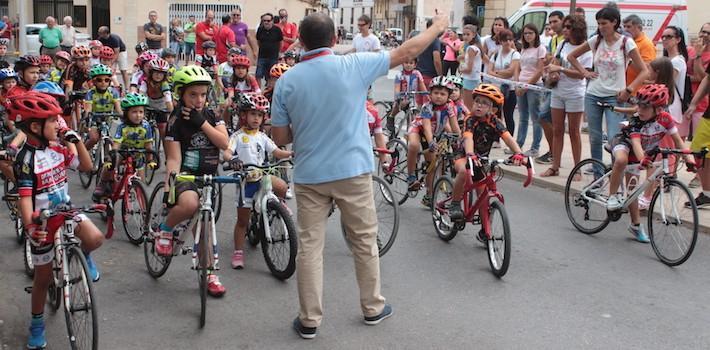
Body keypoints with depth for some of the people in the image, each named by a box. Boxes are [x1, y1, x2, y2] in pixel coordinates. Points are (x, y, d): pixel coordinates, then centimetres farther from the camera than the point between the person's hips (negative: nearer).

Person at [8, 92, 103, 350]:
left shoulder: (59, 146, -3)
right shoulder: (26, 159, -20)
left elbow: (86, 167, 1)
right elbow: (24, 197, -24)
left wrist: (77, 141, -12)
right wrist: (29, 227, -39)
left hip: (66, 210, 4)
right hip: (43, 222, -4)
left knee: (95, 238, -26)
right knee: (43, 277, 8)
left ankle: (83, 256, 11)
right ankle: (37, 324, 29)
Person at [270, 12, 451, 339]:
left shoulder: (286, 81, -4)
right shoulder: (354, 65, -8)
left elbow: (280, 137, -1)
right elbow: (407, 51, 2)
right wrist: (438, 27, 17)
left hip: (309, 175, 1)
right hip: (352, 171, 0)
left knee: (309, 247, 7)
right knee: (365, 241, 15)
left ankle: (309, 320, 13)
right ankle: (372, 308, 28)